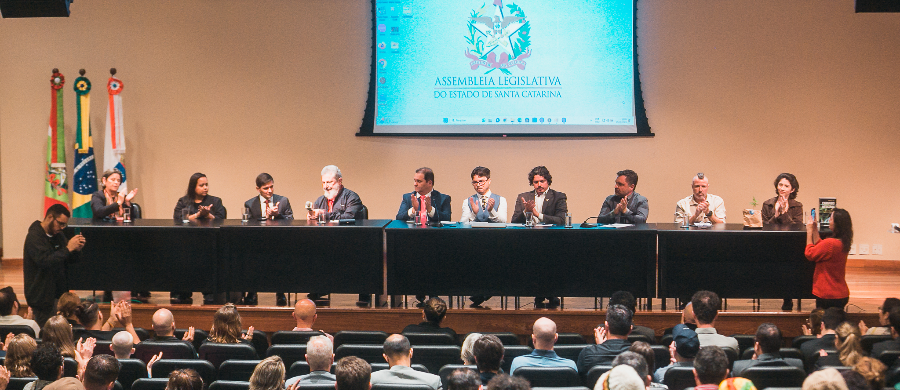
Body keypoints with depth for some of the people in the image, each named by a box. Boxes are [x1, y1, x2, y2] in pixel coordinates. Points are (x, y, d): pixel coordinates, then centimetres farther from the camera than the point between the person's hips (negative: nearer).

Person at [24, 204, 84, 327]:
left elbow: (70, 260, 15)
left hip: (57, 293, 8)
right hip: (42, 296, -8)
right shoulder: (34, 237, -14)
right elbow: (45, 261, -28)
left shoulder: (58, 234, 12)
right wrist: (68, 249, -26)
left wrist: (76, 250, -7)